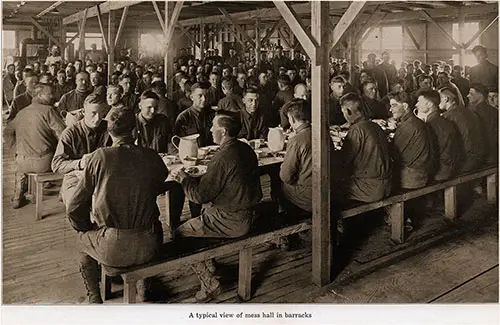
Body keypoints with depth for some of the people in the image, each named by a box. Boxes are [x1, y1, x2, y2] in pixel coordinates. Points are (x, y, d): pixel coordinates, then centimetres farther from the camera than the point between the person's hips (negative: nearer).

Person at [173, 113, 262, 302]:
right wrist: (193, 178, 17)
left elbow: (200, 196, -19)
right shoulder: (245, 149, 4)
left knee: (181, 233, 2)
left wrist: (184, 180, -2)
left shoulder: (223, 158, -24)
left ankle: (210, 284, 5)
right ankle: (208, 266, 35)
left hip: (231, 221, -9)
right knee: (199, 215, 27)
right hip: (248, 213, 9)